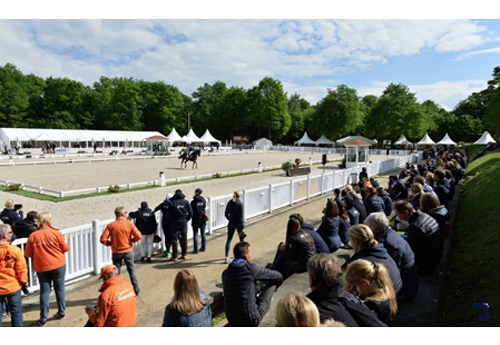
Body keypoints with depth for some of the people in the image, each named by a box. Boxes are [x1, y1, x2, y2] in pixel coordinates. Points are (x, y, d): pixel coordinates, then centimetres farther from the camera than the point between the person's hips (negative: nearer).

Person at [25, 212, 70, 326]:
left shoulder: (33, 236, -5)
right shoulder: (56, 233, -11)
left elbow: (28, 254, 1)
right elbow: (65, 248, -6)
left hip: (41, 267, 1)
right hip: (58, 265, -1)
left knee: (44, 291, 10)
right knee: (60, 288, 12)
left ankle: (43, 318, 13)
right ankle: (61, 312, 22)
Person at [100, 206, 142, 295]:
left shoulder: (111, 225, -9)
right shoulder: (129, 224, -11)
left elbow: (103, 239, -14)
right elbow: (138, 235, -17)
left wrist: (111, 243, 3)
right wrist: (131, 240, 2)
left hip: (116, 252, 0)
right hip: (128, 251, 0)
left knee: (116, 272, 14)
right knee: (132, 270, 15)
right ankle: (136, 290, 24)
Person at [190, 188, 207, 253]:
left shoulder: (193, 202, -12)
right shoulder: (203, 200, -4)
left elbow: (191, 211, -7)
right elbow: (204, 209, 4)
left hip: (195, 220, -3)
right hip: (202, 219, 3)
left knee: (195, 235, 4)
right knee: (203, 234, 13)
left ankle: (196, 249, 6)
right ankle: (203, 247, 20)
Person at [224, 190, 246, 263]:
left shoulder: (229, 203, -1)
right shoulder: (240, 204, -17)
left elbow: (226, 214, 6)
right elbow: (241, 217, -18)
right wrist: (243, 228, -14)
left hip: (231, 224, 4)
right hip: (238, 224, -4)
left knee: (229, 239, 7)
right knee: (241, 239, 16)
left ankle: (227, 257, 3)